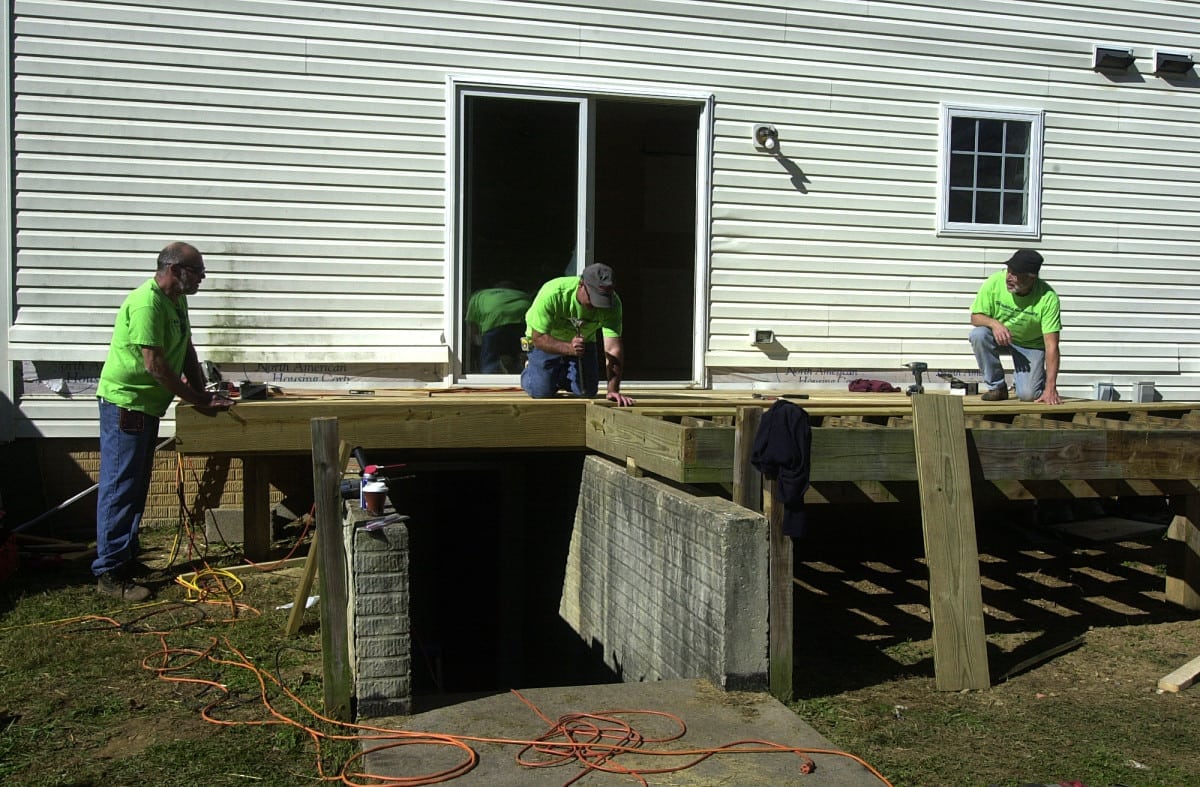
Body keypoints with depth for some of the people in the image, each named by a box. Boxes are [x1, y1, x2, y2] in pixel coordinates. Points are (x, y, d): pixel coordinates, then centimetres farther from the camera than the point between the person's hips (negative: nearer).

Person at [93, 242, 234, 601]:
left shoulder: (177, 300, 9)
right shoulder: (146, 303, -22)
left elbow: (186, 351, 14)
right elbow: (155, 365, -24)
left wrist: (203, 394, 3)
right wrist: (198, 400, -19)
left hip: (147, 405, 10)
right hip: (125, 403, -10)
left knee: (136, 488, 16)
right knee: (120, 489, -6)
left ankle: (126, 559, 27)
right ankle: (109, 574, -2)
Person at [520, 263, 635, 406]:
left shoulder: (613, 302, -30)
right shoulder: (551, 294, -38)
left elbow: (613, 348, -34)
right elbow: (538, 338, -33)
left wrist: (613, 390, -43)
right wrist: (569, 348, -50)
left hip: (582, 341, 3)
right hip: (546, 341, -3)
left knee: (588, 391, -6)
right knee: (542, 392, -14)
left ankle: (560, 376, 28)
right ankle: (530, 370, 23)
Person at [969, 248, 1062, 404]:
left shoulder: (1048, 297, -27)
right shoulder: (995, 282, -23)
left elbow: (1051, 345, -27)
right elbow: (975, 316, -12)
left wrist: (1050, 387, -33)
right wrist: (994, 323, -37)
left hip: (1031, 344, -2)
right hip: (999, 337, 2)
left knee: (1028, 395, -19)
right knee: (978, 334, -32)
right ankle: (997, 386, -10)